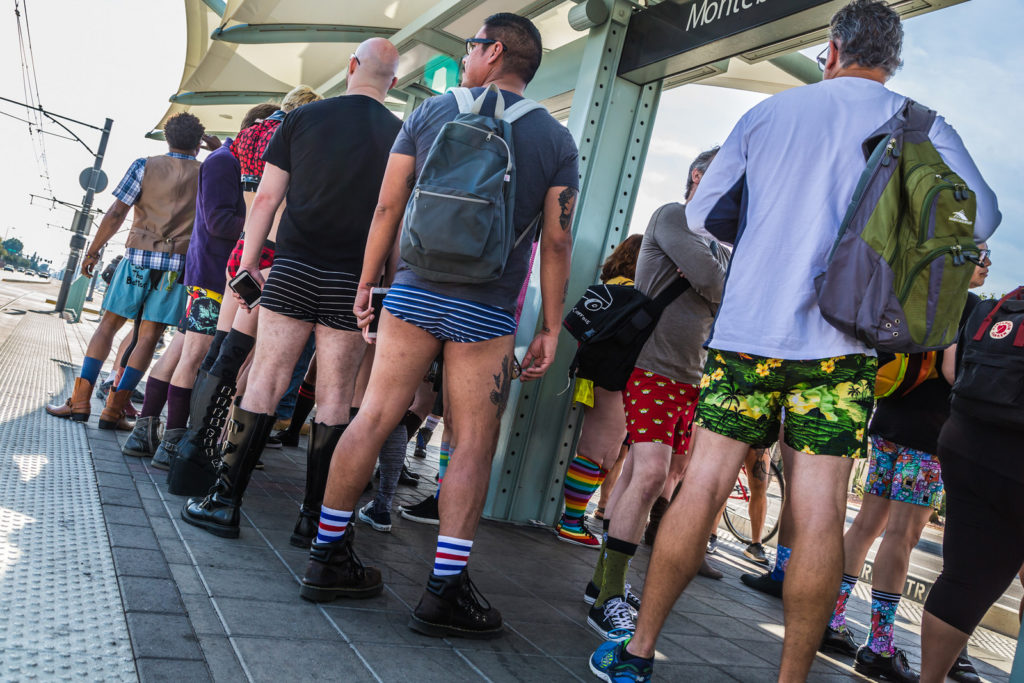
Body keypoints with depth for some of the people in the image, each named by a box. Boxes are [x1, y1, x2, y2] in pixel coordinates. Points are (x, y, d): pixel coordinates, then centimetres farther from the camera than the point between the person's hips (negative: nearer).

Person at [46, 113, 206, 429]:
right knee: (148, 335, 1)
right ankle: (114, 409, -1)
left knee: (108, 325, 9)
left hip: (139, 257, 0)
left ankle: (80, 401, 4)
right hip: (178, 263, 0)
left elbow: (116, 213, -1)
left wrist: (93, 251, 8)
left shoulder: (144, 166, 5)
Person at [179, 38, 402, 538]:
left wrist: (249, 259, 12)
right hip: (353, 281, 0)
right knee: (334, 397, 4)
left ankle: (224, 502, 6)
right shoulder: (400, 135, 5)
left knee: (265, 383, 4)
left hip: (293, 269, 0)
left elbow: (266, 198, 5)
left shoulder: (302, 118, 7)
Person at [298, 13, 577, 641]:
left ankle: (328, 558, 17)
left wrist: (367, 283, 14)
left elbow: (388, 206, 5)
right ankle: (445, 591, 5)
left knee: (374, 418, 8)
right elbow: (557, 242, 0)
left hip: (414, 290, 2)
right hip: (487, 311, -2)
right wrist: (551, 329, 4)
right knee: (474, 445, 3)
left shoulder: (431, 112, 8)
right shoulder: (556, 139, 5)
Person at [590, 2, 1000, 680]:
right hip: (837, 342, -1)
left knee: (702, 490, 4)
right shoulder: (922, 128, 7)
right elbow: (982, 217, 6)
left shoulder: (768, 112, 10)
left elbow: (703, 213, 10)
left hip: (745, 331, 1)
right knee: (819, 514, 3)